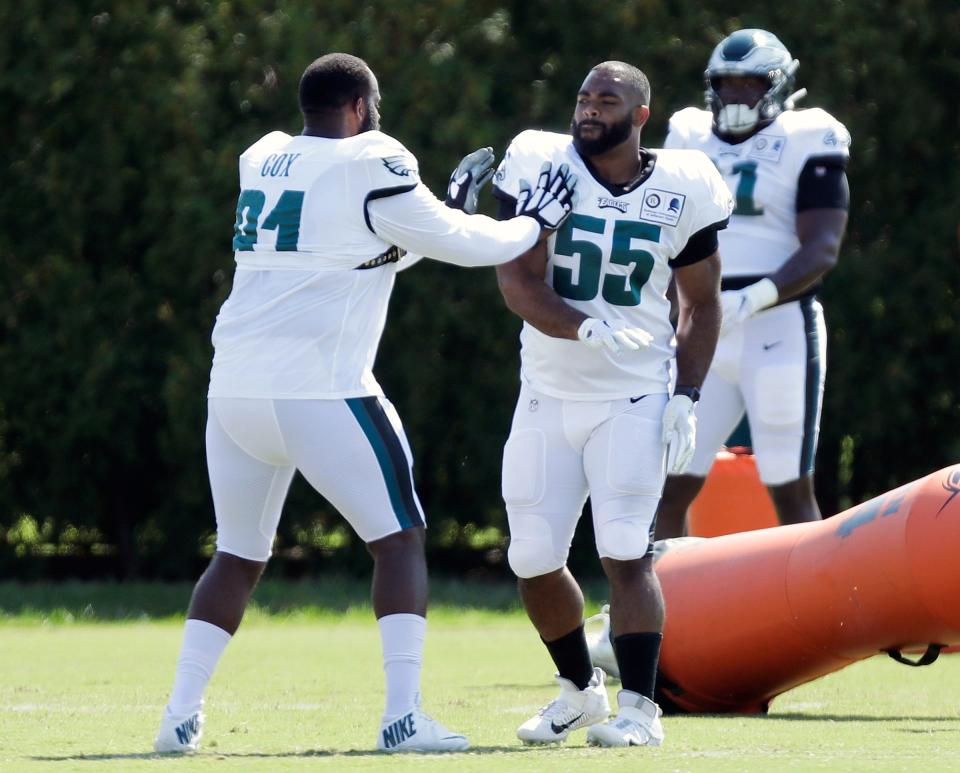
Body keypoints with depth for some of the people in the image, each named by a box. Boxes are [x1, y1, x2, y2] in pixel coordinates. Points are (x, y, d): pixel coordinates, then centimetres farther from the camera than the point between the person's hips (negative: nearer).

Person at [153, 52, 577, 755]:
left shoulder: (262, 161, 16)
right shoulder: (368, 166, -5)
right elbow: (456, 244, 3)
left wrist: (448, 205, 28)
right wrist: (535, 223, 19)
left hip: (236, 388, 6)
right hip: (318, 393, -6)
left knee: (238, 557, 19)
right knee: (401, 540, 4)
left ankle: (180, 716, 11)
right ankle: (403, 716, -6)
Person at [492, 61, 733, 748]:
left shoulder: (681, 188, -3)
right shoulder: (539, 164, -5)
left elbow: (701, 304, 7)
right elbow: (518, 280, -12)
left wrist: (686, 396, -4)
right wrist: (589, 330, -28)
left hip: (634, 399, -2)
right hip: (547, 399, 2)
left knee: (626, 554, -13)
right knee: (534, 560, 5)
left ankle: (640, 707, -7)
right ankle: (579, 689, 27)